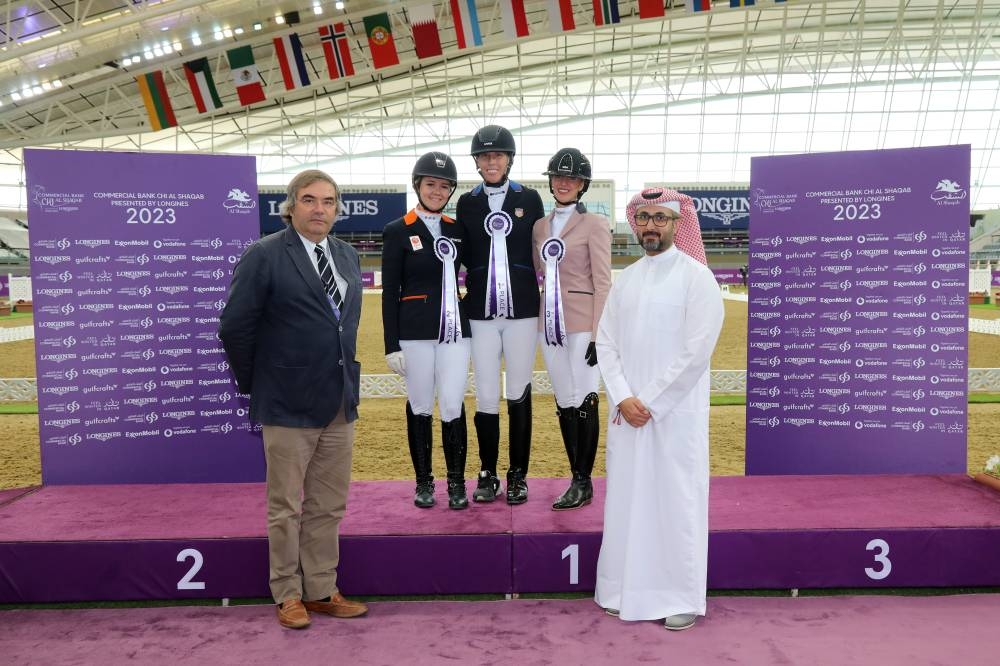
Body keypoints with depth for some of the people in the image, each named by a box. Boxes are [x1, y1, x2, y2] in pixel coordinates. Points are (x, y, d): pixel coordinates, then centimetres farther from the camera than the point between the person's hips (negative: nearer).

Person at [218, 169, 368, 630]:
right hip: (289, 405, -6)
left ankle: (321, 591, 28)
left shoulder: (348, 257, 10)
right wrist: (254, 386, -3)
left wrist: (346, 377, 13)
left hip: (340, 404, 6)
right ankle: (288, 595, 24)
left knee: (329, 506, 14)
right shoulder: (264, 256, -9)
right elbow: (235, 327, -9)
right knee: (286, 507, 8)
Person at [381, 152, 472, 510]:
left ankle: (456, 482, 14)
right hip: (415, 331, -2)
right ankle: (423, 481, 21)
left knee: (453, 407, -1)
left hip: (455, 329, 2)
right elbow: (389, 292, -2)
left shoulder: (457, 230, 11)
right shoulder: (397, 231, 0)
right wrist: (391, 345, -6)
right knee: (420, 407, 6)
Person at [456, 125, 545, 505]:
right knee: (486, 395, 3)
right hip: (481, 310, 1)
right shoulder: (467, 203, 7)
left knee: (519, 392, 5)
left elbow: (541, 250, 7)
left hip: (522, 308, -1)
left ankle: (518, 474, 16)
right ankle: (487, 474, 17)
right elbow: (465, 255, 10)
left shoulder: (529, 199, 4)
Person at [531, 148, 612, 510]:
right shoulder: (539, 226, 14)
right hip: (550, 323, 6)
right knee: (564, 402, 10)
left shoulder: (594, 224, -3)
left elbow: (603, 283, -7)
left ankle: (583, 482, 9)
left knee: (584, 400, -2)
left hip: (582, 324, -6)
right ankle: (578, 479, 20)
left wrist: (597, 335, -13)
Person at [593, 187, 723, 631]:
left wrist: (650, 403, -12)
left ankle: (681, 598, 16)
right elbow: (605, 343, 7)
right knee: (628, 499, 9)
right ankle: (628, 591, 23)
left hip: (676, 413, -5)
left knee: (677, 501, 1)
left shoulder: (696, 276, -5)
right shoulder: (625, 280, 11)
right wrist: (623, 398, -7)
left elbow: (696, 352, -12)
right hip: (627, 412, 5)